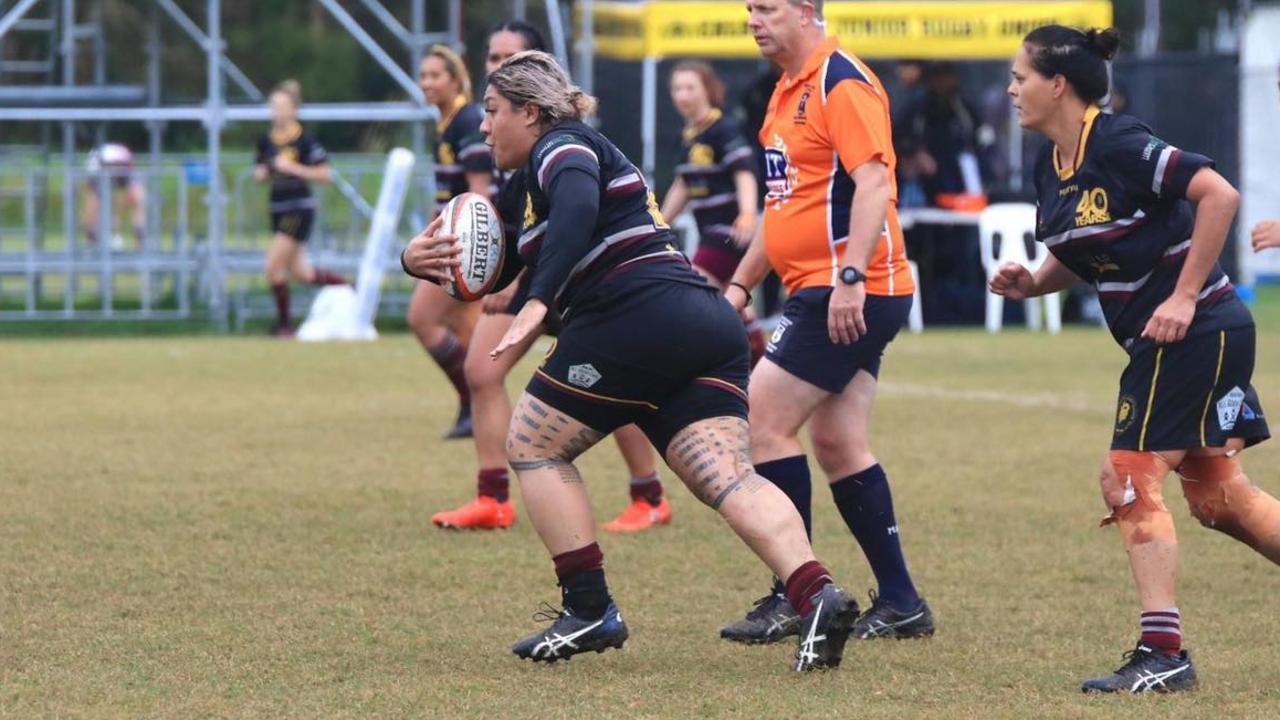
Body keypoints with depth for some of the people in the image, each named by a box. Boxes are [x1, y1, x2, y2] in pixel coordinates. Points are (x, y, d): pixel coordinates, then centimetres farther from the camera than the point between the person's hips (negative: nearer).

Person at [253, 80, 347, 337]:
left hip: (300, 210, -7)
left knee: (273, 266, -11)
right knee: (299, 272, 13)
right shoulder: (266, 141, 6)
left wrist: (293, 168, -20)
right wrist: (262, 174, -5)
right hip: (278, 209, 7)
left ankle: (284, 323, 2)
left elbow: (325, 174, -12)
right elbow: (260, 173, 19)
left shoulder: (304, 141, -12)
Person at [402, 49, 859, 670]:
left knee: (533, 446, 8)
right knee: (728, 479, -7)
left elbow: (578, 209, -21)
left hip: (639, 312, -9)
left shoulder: (559, 147, 2)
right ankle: (817, 596, -29)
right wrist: (422, 259, 15)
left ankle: (589, 610, 3)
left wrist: (537, 305, -30)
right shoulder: (533, 183, 32)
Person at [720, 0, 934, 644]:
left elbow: (874, 182, -21)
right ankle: (899, 603, 12)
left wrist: (850, 277, -29)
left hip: (854, 294, -10)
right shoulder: (788, 91, 18)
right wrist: (740, 284, 25)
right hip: (819, 294, 10)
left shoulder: (842, 83, -12)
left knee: (763, 420, -10)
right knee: (838, 444, 8)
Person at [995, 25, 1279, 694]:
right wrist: (1030, 282, -1)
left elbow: (1220, 194, -24)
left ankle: (1163, 653, -6)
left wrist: (1184, 297, -24)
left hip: (1195, 331, -10)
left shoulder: (1118, 146, -20)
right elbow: (1080, 256, 20)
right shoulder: (1052, 166, 7)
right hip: (1170, 342, 10)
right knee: (1217, 496, 13)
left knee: (1129, 479, -9)